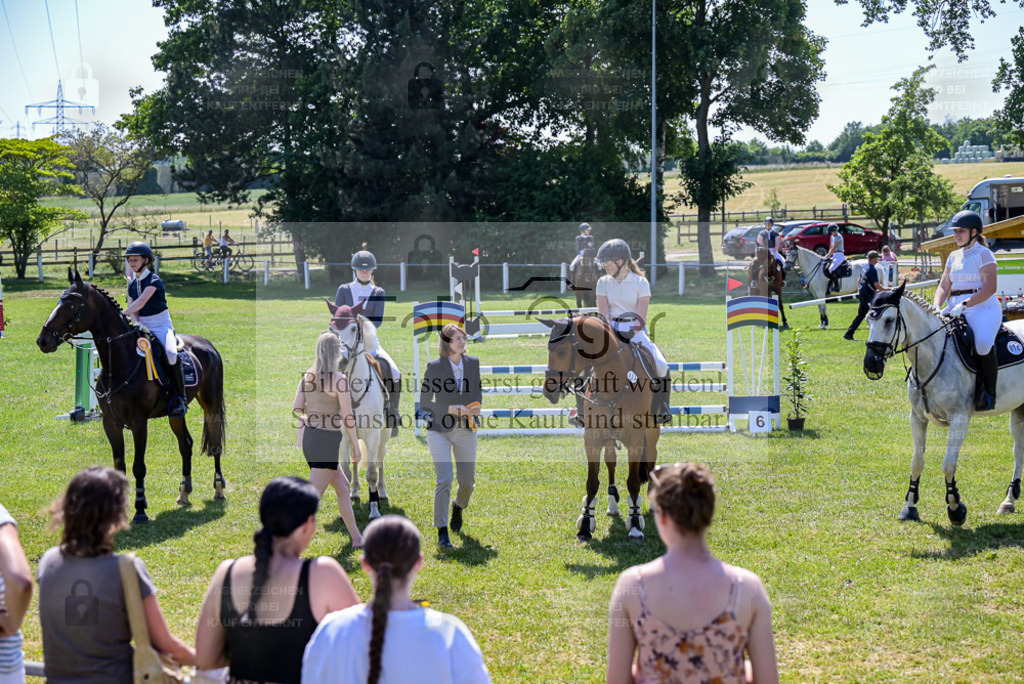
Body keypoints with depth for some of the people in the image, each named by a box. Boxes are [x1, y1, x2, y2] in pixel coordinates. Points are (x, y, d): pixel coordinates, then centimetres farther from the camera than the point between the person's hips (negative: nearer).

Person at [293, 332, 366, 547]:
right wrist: (356, 447, -4)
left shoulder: (307, 376, 5)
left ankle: (356, 537, 28)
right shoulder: (339, 378, -14)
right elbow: (348, 418, -13)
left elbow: (296, 410, 3)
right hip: (327, 441, -8)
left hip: (309, 439, 8)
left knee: (343, 487, 21)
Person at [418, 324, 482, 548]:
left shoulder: (473, 363, 4)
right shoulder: (435, 367, -8)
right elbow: (424, 402, -5)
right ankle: (441, 532, -8)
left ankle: (458, 507, 46)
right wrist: (449, 409, -18)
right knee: (444, 480, -14)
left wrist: (476, 407, -3)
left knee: (468, 480, 11)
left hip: (466, 430, 4)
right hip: (440, 430, -4)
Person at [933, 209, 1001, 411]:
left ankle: (989, 392, -21)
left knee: (983, 343, -35)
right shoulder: (954, 256, 19)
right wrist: (936, 307, -4)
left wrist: (964, 305, -24)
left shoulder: (983, 254, -3)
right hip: (957, 310, 8)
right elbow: (944, 286, 17)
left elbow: (990, 288, -14)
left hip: (983, 308, -8)